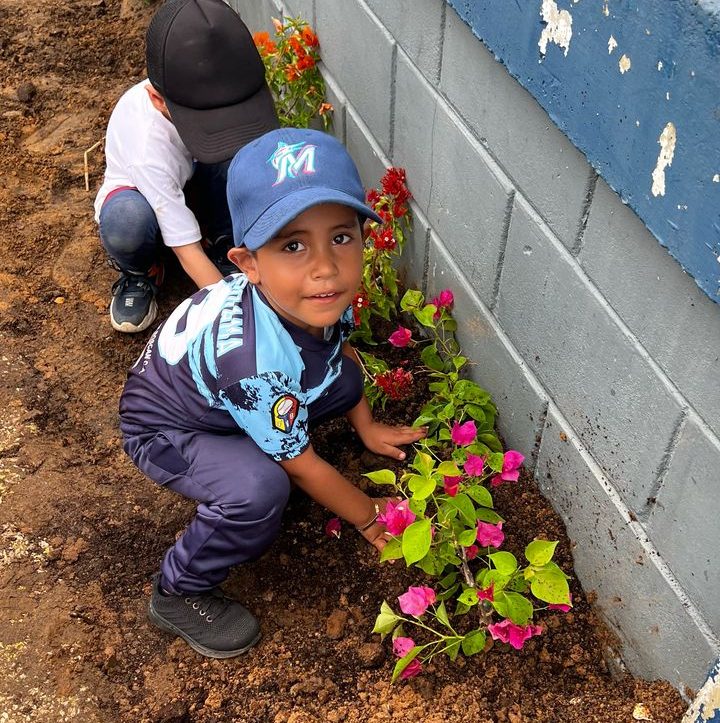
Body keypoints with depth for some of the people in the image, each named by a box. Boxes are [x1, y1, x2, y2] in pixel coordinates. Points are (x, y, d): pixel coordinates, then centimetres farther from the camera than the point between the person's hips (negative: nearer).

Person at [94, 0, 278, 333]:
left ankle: (225, 250, -6)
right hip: (141, 190, -3)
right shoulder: (148, 144, -39)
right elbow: (188, 250, -36)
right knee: (126, 221, -41)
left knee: (239, 158, -32)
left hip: (197, 181, 4)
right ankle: (138, 274, -4)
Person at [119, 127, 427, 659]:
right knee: (259, 492, -32)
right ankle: (179, 594, -5)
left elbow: (341, 343, 4)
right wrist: (369, 518, -10)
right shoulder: (256, 360, -43)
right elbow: (303, 466, -25)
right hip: (164, 430, -7)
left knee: (344, 380, -6)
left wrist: (366, 426, 9)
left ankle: (249, 449, 13)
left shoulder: (317, 293, -24)